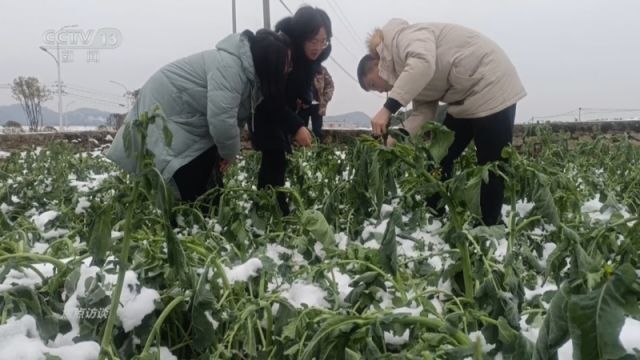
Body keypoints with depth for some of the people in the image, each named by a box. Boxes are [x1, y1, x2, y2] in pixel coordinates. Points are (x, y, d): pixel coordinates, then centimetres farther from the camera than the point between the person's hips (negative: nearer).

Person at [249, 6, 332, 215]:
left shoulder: (312, 56, -10)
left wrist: (304, 100, -13)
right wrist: (296, 127, -41)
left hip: (283, 108, 7)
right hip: (263, 108, -7)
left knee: (277, 159, 6)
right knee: (275, 159, -17)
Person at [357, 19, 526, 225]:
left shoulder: (400, 36, -15)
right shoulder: (406, 74, 14)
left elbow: (423, 64, -36)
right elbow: (425, 111, 4)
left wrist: (388, 109, -36)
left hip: (491, 87, -10)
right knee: (439, 160, 11)